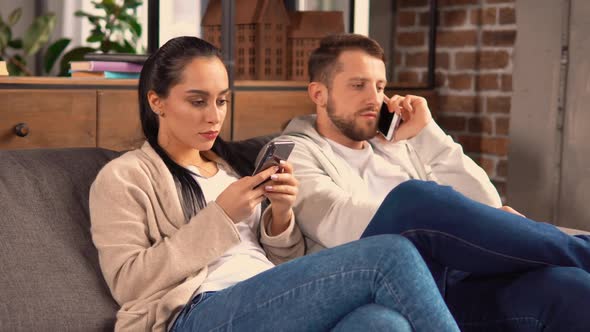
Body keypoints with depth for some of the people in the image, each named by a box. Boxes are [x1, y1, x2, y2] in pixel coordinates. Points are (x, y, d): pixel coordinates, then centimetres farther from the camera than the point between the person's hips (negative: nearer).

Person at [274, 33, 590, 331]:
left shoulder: (398, 146, 26)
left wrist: (428, 134, 9)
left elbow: (486, 207, 15)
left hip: (455, 289, 4)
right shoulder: (294, 153, 10)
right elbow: (343, 225, -11)